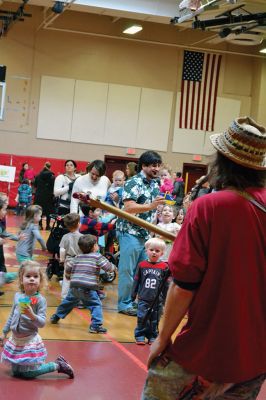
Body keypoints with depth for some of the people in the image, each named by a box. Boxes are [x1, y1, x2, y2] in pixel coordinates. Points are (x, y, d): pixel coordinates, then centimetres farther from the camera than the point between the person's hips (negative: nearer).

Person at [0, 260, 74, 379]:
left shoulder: (40, 300, -16)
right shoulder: (18, 296, 1)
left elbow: (42, 323, -20)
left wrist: (32, 315, -37)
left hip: (29, 341, -6)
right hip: (15, 339, 6)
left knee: (28, 374, -3)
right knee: (15, 372, 15)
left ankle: (58, 365, 13)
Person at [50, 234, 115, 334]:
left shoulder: (78, 257, 16)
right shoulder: (97, 257, -1)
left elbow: (68, 270, 21)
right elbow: (108, 267, -5)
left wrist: (69, 276, 44)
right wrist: (113, 267, 18)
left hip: (74, 287, 6)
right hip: (88, 288, -6)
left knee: (68, 302, 26)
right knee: (96, 305, -2)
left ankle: (56, 317, 42)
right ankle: (95, 325, -14)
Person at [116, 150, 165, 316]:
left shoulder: (155, 184, 13)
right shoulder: (134, 183, -12)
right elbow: (129, 208, -21)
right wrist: (151, 206, -27)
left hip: (146, 233, 7)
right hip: (130, 232, -7)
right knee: (128, 270, -1)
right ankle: (125, 304, 8)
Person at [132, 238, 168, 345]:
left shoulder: (164, 267, -3)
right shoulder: (142, 265, 1)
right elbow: (136, 280, 8)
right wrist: (133, 294, 8)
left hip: (157, 300, 0)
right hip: (143, 299, 0)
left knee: (154, 320, 8)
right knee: (142, 318, -2)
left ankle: (152, 337, 20)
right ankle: (140, 336, 9)